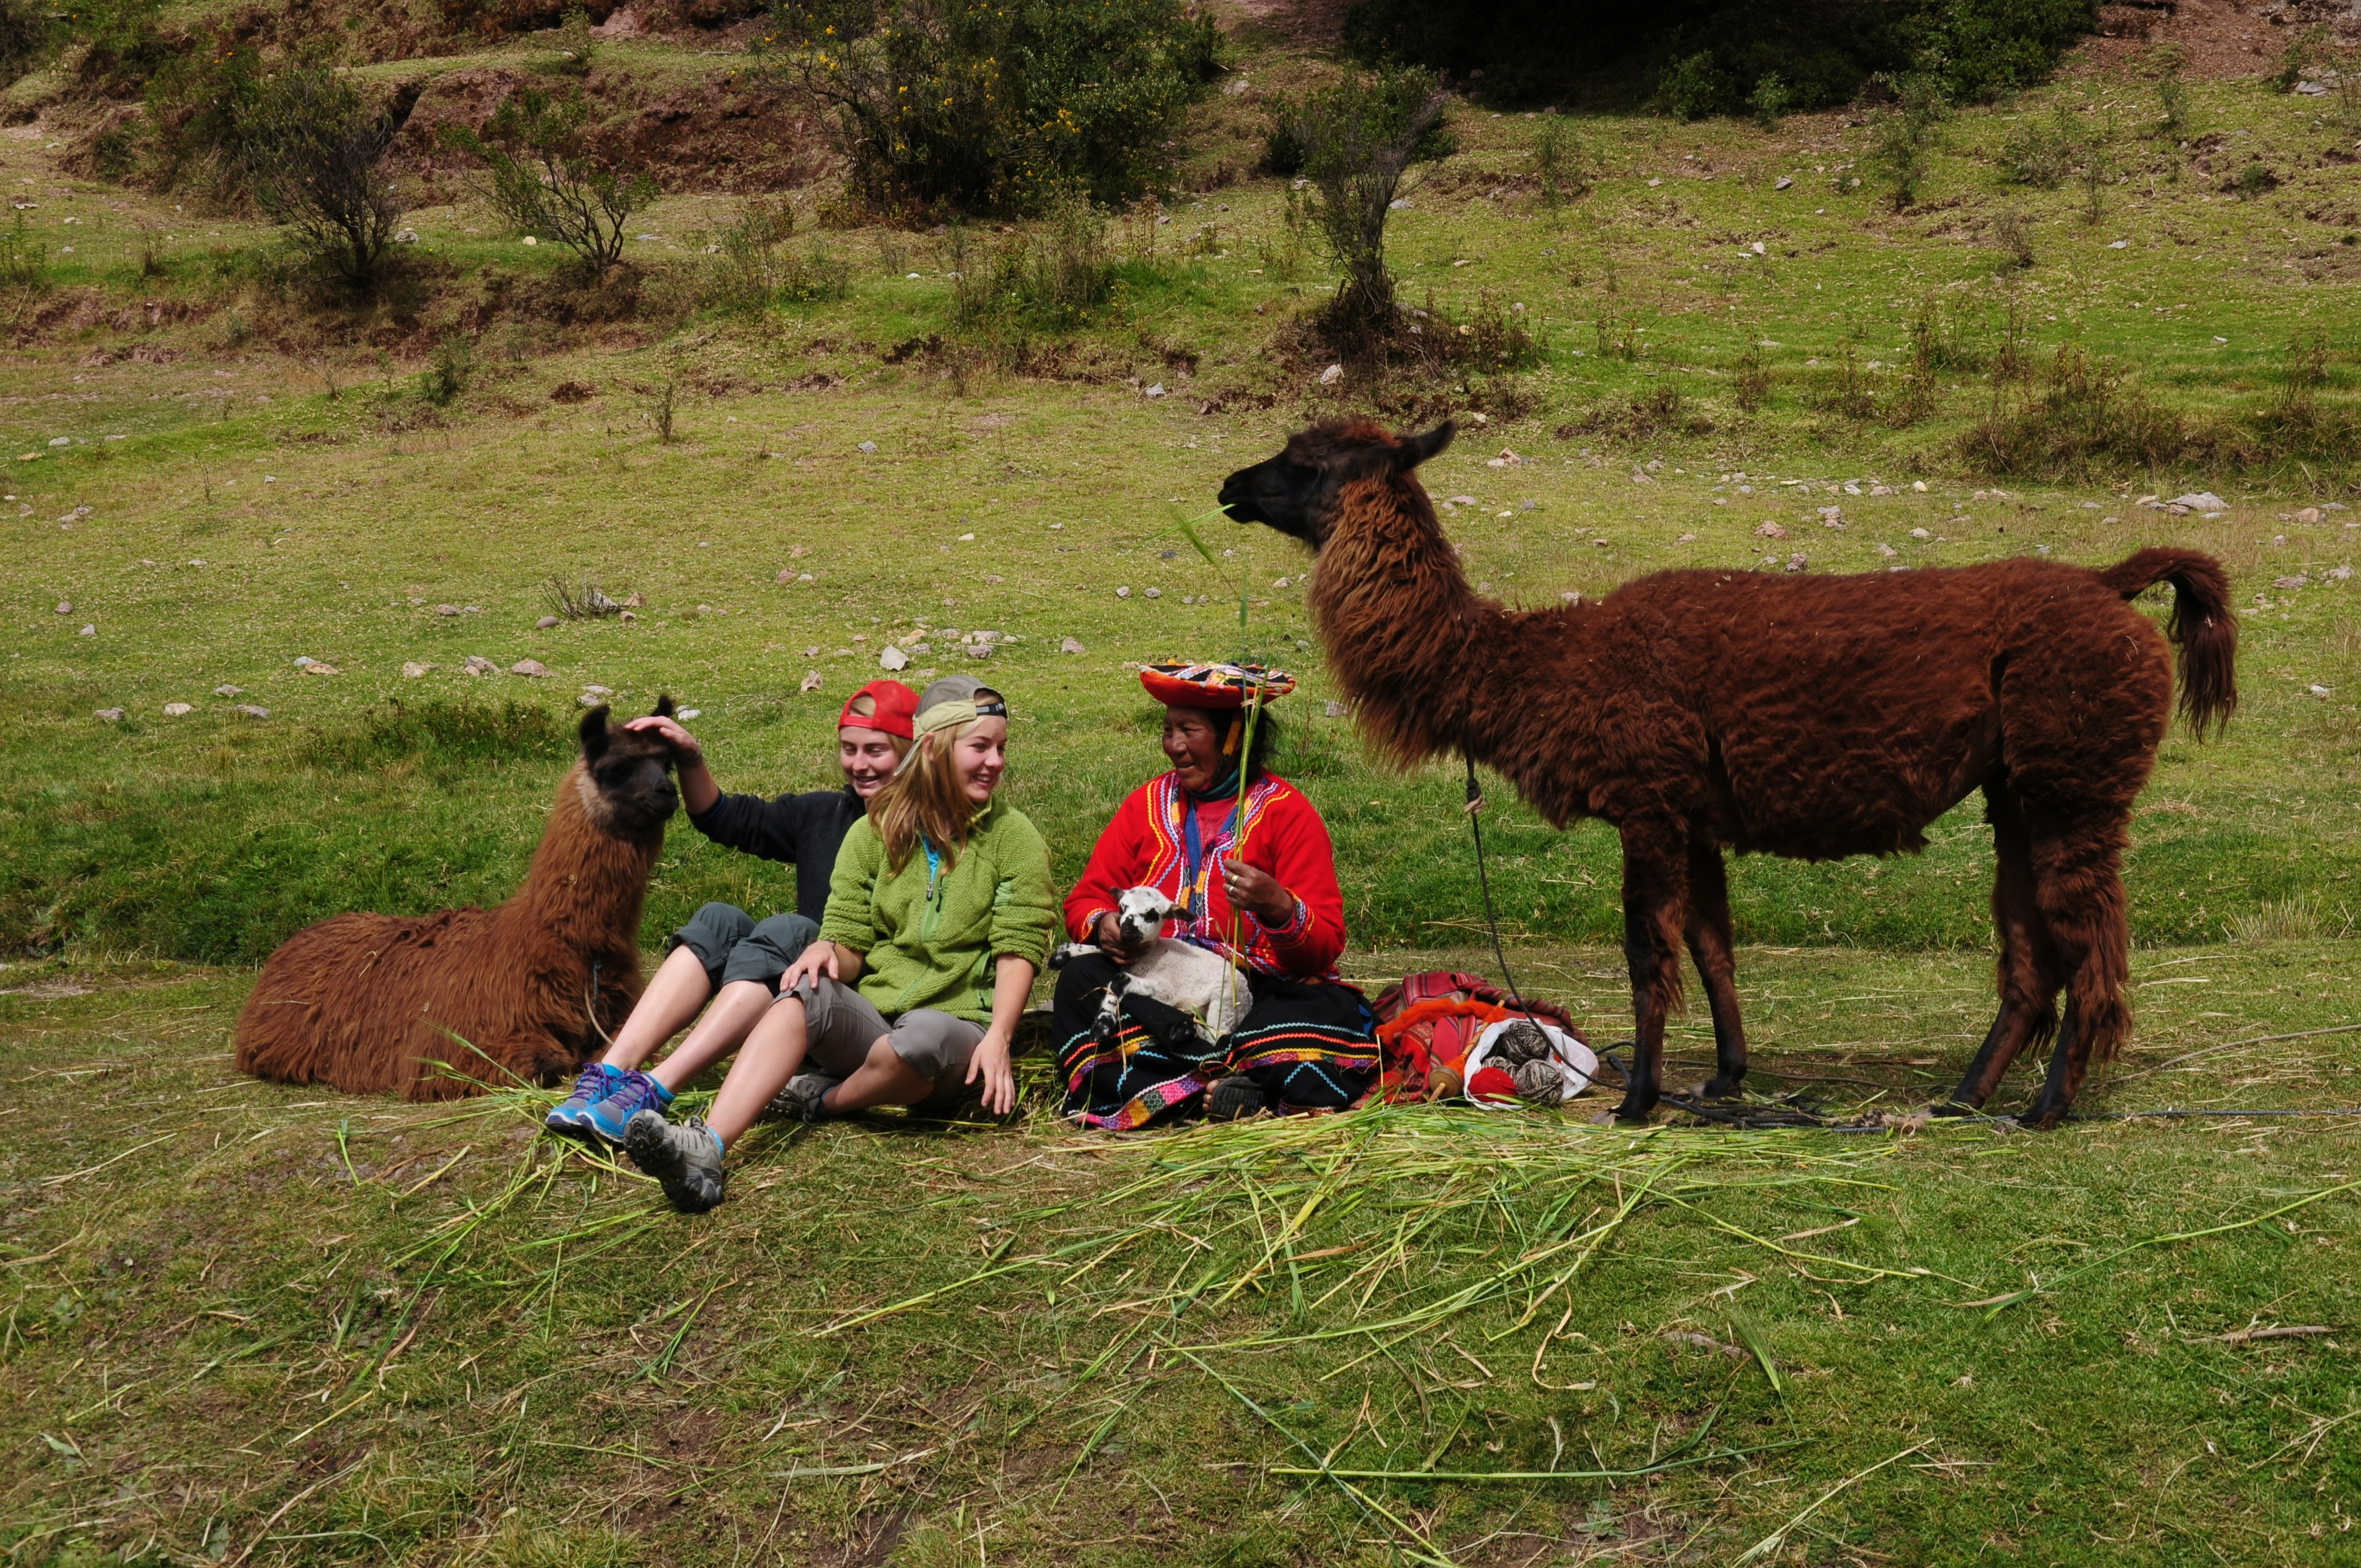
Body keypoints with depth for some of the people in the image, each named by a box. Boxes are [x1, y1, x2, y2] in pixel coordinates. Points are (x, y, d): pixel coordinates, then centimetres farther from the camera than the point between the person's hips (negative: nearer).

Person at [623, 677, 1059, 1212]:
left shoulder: (1015, 838, 6)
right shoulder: (875, 832, 13)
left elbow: (1018, 949, -3)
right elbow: (851, 950, 10)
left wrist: (999, 1036, -20)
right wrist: (829, 950, -16)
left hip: (957, 1024, -2)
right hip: (867, 1021, 2)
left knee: (927, 1033, -39)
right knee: (807, 993, -31)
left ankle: (828, 1100, -9)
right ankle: (706, 1150, -48)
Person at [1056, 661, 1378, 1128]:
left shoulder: (1288, 812, 2)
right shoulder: (1148, 803, 14)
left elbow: (1326, 945, -6)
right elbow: (1085, 899, 11)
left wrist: (1279, 909, -29)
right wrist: (1102, 925, -14)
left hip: (1259, 993, -3)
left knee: (1332, 1010, -33)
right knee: (1081, 977, -27)